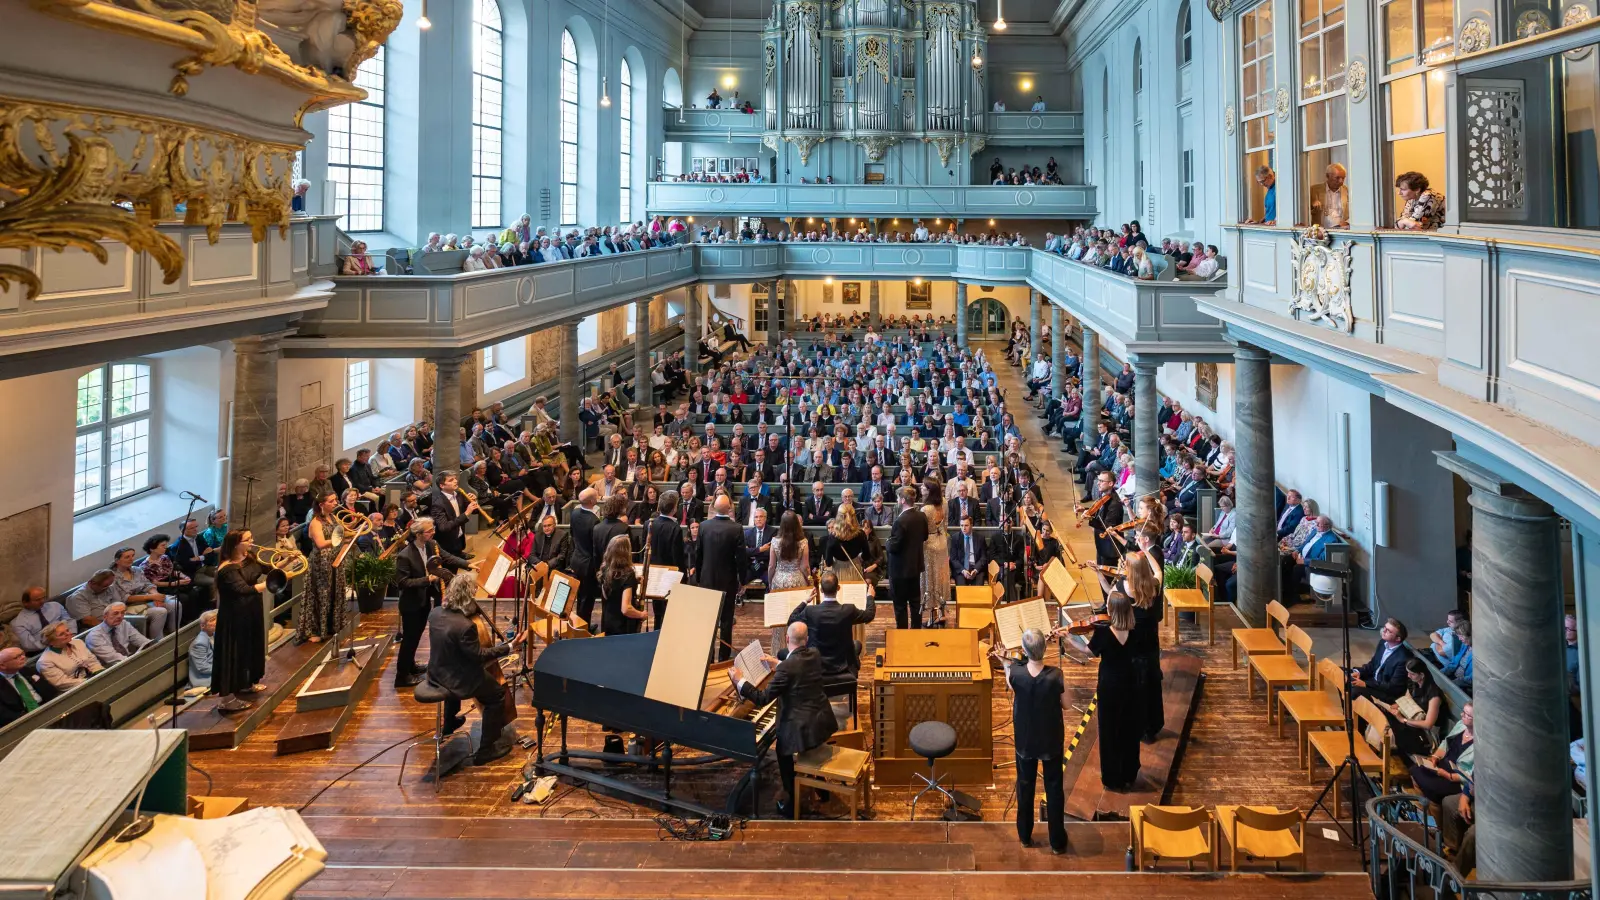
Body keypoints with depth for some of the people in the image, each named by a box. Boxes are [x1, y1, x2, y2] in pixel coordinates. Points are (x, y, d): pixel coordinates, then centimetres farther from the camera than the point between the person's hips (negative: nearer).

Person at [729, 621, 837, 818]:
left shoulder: (787, 667, -24)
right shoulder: (815, 655, -2)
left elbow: (762, 698, -20)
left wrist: (740, 680, -10)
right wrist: (777, 662, 29)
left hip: (804, 727, -7)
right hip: (822, 719, 7)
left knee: (784, 752, 17)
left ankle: (791, 805, 22)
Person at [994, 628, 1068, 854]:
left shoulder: (1015, 673, -22)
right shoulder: (1056, 676, -26)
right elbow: (1066, 705, -10)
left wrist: (1006, 663, 15)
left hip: (1025, 740, 1)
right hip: (1051, 740, -1)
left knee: (1025, 786, 21)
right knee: (1054, 788, 15)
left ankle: (1025, 836, 35)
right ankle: (1057, 842, 25)